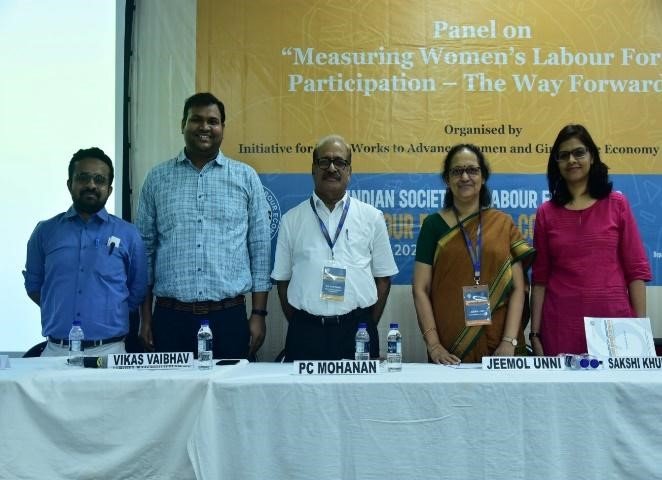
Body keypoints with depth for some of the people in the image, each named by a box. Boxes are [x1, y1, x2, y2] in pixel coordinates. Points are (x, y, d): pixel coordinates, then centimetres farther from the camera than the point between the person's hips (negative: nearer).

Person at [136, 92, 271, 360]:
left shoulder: (246, 178, 5)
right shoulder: (157, 178, 7)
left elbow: (260, 248, 5)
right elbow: (145, 247, 9)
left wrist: (259, 314, 0)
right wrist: (146, 317, 6)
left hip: (229, 316, 0)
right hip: (171, 316, 1)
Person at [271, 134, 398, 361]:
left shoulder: (372, 217, 7)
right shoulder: (291, 220, 7)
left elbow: (383, 277, 9)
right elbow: (282, 279, 10)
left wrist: (368, 326, 4)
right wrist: (298, 327, 5)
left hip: (357, 331, 0)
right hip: (305, 332, 0)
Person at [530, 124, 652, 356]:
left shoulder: (616, 204, 3)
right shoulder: (546, 212, 5)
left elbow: (637, 269, 2)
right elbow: (540, 278, 4)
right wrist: (535, 333, 1)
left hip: (613, 319, 0)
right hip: (561, 325, 0)